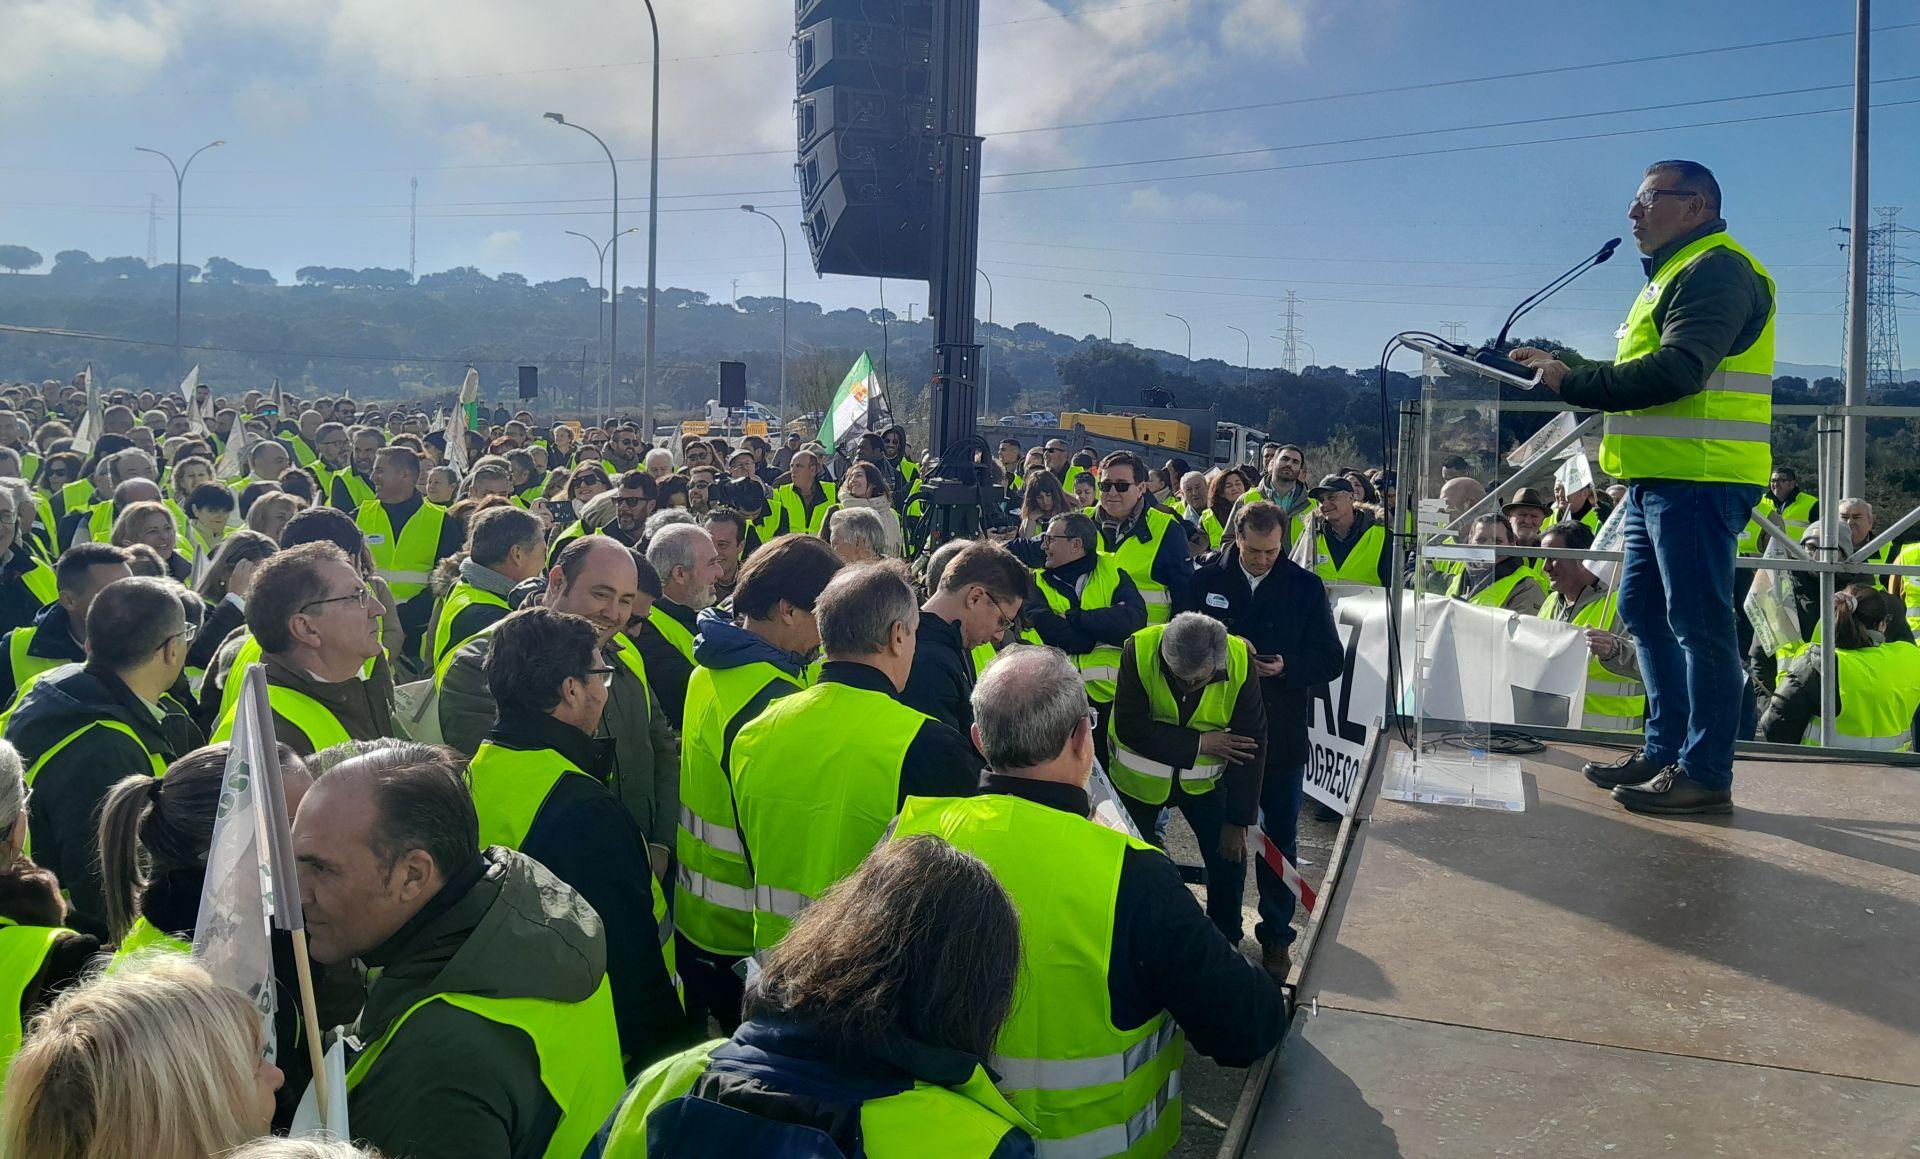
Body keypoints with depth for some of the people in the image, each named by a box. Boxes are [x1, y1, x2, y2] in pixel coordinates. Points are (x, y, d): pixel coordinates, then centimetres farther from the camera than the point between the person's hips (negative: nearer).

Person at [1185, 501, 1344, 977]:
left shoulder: (1306, 587, -2)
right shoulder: (1207, 581, -2)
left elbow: (1332, 659, 0)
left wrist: (1287, 667, -19)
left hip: (1283, 735, 0)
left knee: (1280, 840, 8)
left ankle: (1276, 935, 21)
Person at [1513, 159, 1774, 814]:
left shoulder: (1716, 269, -10)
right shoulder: (1676, 275, 25)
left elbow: (1678, 370, -23)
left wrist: (1573, 383, -18)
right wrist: (1570, 376, 11)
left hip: (1697, 481, -11)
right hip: (1659, 481, 11)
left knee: (1698, 624, -7)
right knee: (1645, 613, 15)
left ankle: (1705, 773, -2)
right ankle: (1665, 750, 25)